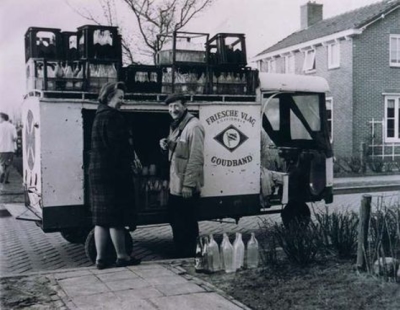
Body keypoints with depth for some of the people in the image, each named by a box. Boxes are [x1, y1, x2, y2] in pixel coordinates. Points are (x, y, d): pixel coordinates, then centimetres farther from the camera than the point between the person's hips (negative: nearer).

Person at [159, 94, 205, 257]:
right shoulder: (175, 125, 12)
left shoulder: (193, 126, -17)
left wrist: (188, 184, -21)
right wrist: (165, 145, 0)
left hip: (186, 186, -9)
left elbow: (196, 158, -20)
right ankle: (180, 253, 32)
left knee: (187, 224, 2)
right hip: (175, 184, 9)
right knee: (175, 221, 18)